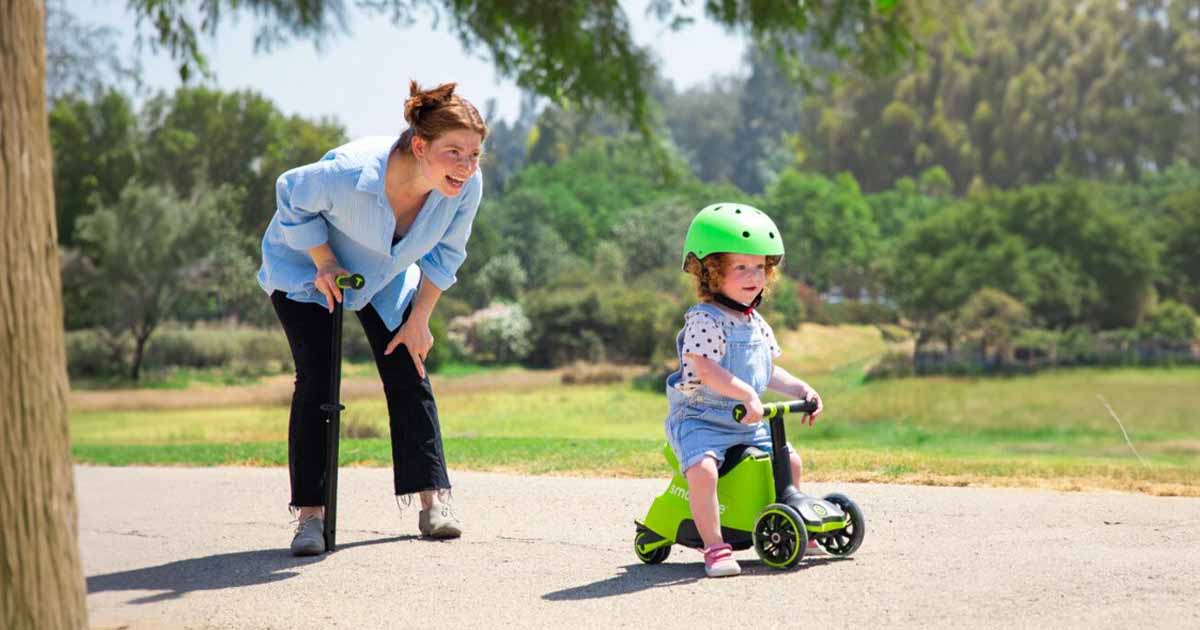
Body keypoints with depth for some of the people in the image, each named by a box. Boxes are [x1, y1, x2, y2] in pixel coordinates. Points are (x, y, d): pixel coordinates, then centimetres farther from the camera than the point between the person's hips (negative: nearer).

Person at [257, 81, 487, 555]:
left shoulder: (467, 187, -28)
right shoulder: (350, 173, -43)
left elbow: (445, 254, -8)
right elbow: (292, 197, -20)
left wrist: (419, 320, -6)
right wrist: (324, 264, -19)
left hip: (386, 277, 4)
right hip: (306, 268, -4)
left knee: (409, 378, -1)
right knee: (316, 381, -12)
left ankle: (433, 501, 8)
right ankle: (310, 513, -7)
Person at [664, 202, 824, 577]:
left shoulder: (757, 324, 11)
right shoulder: (704, 320, -17)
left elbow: (769, 373, 19)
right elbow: (706, 370, -29)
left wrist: (803, 390, 6)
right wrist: (747, 395, -37)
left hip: (747, 424, 8)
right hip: (700, 419, -8)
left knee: (789, 459, 11)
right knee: (703, 467, -32)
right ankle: (715, 548, -27)